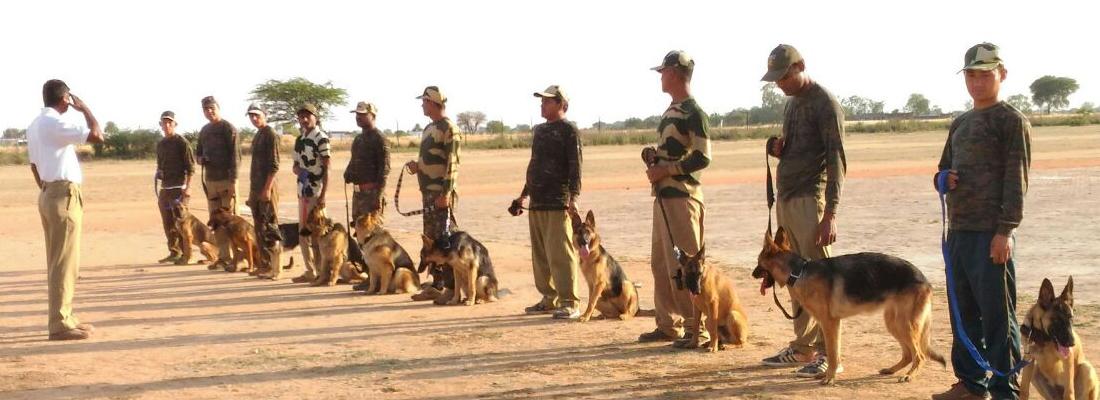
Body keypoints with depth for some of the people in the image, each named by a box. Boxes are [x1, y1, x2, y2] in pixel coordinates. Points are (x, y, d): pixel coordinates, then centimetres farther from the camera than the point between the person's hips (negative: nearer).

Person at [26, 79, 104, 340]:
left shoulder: (35, 126, 14)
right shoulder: (55, 124, -15)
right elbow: (97, 136, -22)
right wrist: (84, 109, -7)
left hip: (48, 194, 10)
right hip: (64, 195, -10)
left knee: (57, 261, 13)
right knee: (65, 262, -8)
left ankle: (64, 317, 19)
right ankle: (60, 324, -7)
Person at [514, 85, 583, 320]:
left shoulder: (568, 130, -5)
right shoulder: (539, 130, 19)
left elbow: (575, 167, -12)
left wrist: (573, 197, -20)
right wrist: (525, 194, 27)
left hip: (558, 203, -8)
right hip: (536, 203, 8)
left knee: (560, 254, -11)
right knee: (540, 254, 11)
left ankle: (569, 303, -8)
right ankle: (549, 298, 20)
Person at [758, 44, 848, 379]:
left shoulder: (825, 104, -9)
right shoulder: (792, 103, 17)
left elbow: (836, 161, -14)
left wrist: (830, 214, -21)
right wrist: (779, 151, 4)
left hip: (810, 200, -8)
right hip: (785, 200, 8)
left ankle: (828, 354, -3)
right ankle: (802, 348, 18)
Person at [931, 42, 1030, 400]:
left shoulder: (1011, 121, -5)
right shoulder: (960, 124, 18)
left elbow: (1016, 180, -10)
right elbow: (944, 169, 26)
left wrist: (1006, 230, -17)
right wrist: (944, 179, 2)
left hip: (991, 232, -8)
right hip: (958, 229, 8)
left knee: (997, 313, -5)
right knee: (964, 311, 13)